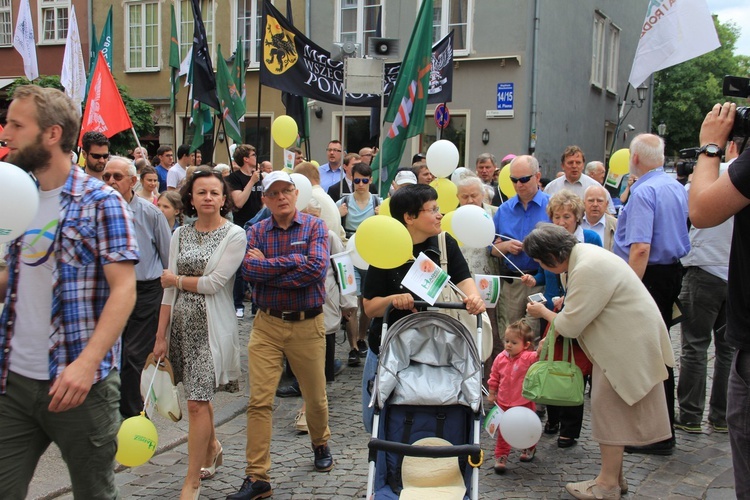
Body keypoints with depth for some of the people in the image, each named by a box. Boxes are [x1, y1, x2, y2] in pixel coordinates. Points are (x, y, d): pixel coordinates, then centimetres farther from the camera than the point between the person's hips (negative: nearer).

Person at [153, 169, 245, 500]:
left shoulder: (234, 235, -6)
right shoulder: (180, 235, 8)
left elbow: (213, 283, -13)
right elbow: (169, 291, 7)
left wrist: (177, 279, 1)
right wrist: (161, 336, 4)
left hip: (211, 326, -5)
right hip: (182, 324, 5)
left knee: (197, 401, -8)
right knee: (198, 394, 17)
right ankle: (212, 448, 41)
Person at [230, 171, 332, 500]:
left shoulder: (315, 227, -2)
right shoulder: (256, 232, 4)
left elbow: (317, 267, -20)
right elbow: (248, 269, -14)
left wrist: (268, 267, -14)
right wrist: (296, 261, -16)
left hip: (307, 324, -1)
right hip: (267, 324, 1)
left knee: (315, 397, 14)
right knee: (259, 401, -5)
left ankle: (321, 445, 43)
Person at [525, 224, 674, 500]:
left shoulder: (588, 269, -26)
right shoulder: (582, 253, 6)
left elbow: (570, 325, -21)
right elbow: (585, 308, 16)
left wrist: (543, 312, -3)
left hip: (630, 341, -10)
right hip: (622, 338, 10)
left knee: (608, 406, -3)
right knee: (610, 407, 14)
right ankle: (614, 476, 23)